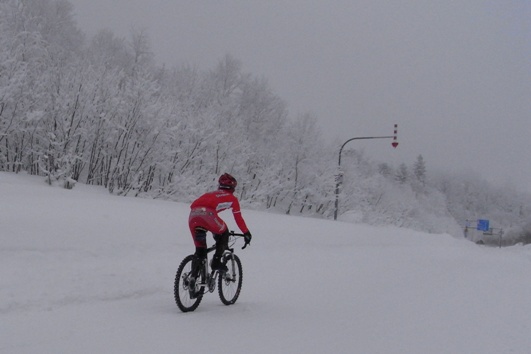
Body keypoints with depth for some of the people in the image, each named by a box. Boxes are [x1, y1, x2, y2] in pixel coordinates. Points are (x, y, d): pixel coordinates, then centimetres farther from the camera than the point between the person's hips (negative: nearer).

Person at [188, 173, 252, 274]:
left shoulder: (211, 194, 39)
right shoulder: (232, 198, 25)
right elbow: (238, 218, 27)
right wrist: (246, 233, 40)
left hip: (193, 214, 5)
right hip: (207, 214, -5)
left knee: (200, 247, 17)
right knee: (224, 233, 25)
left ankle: (194, 275, 9)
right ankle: (216, 261, 14)